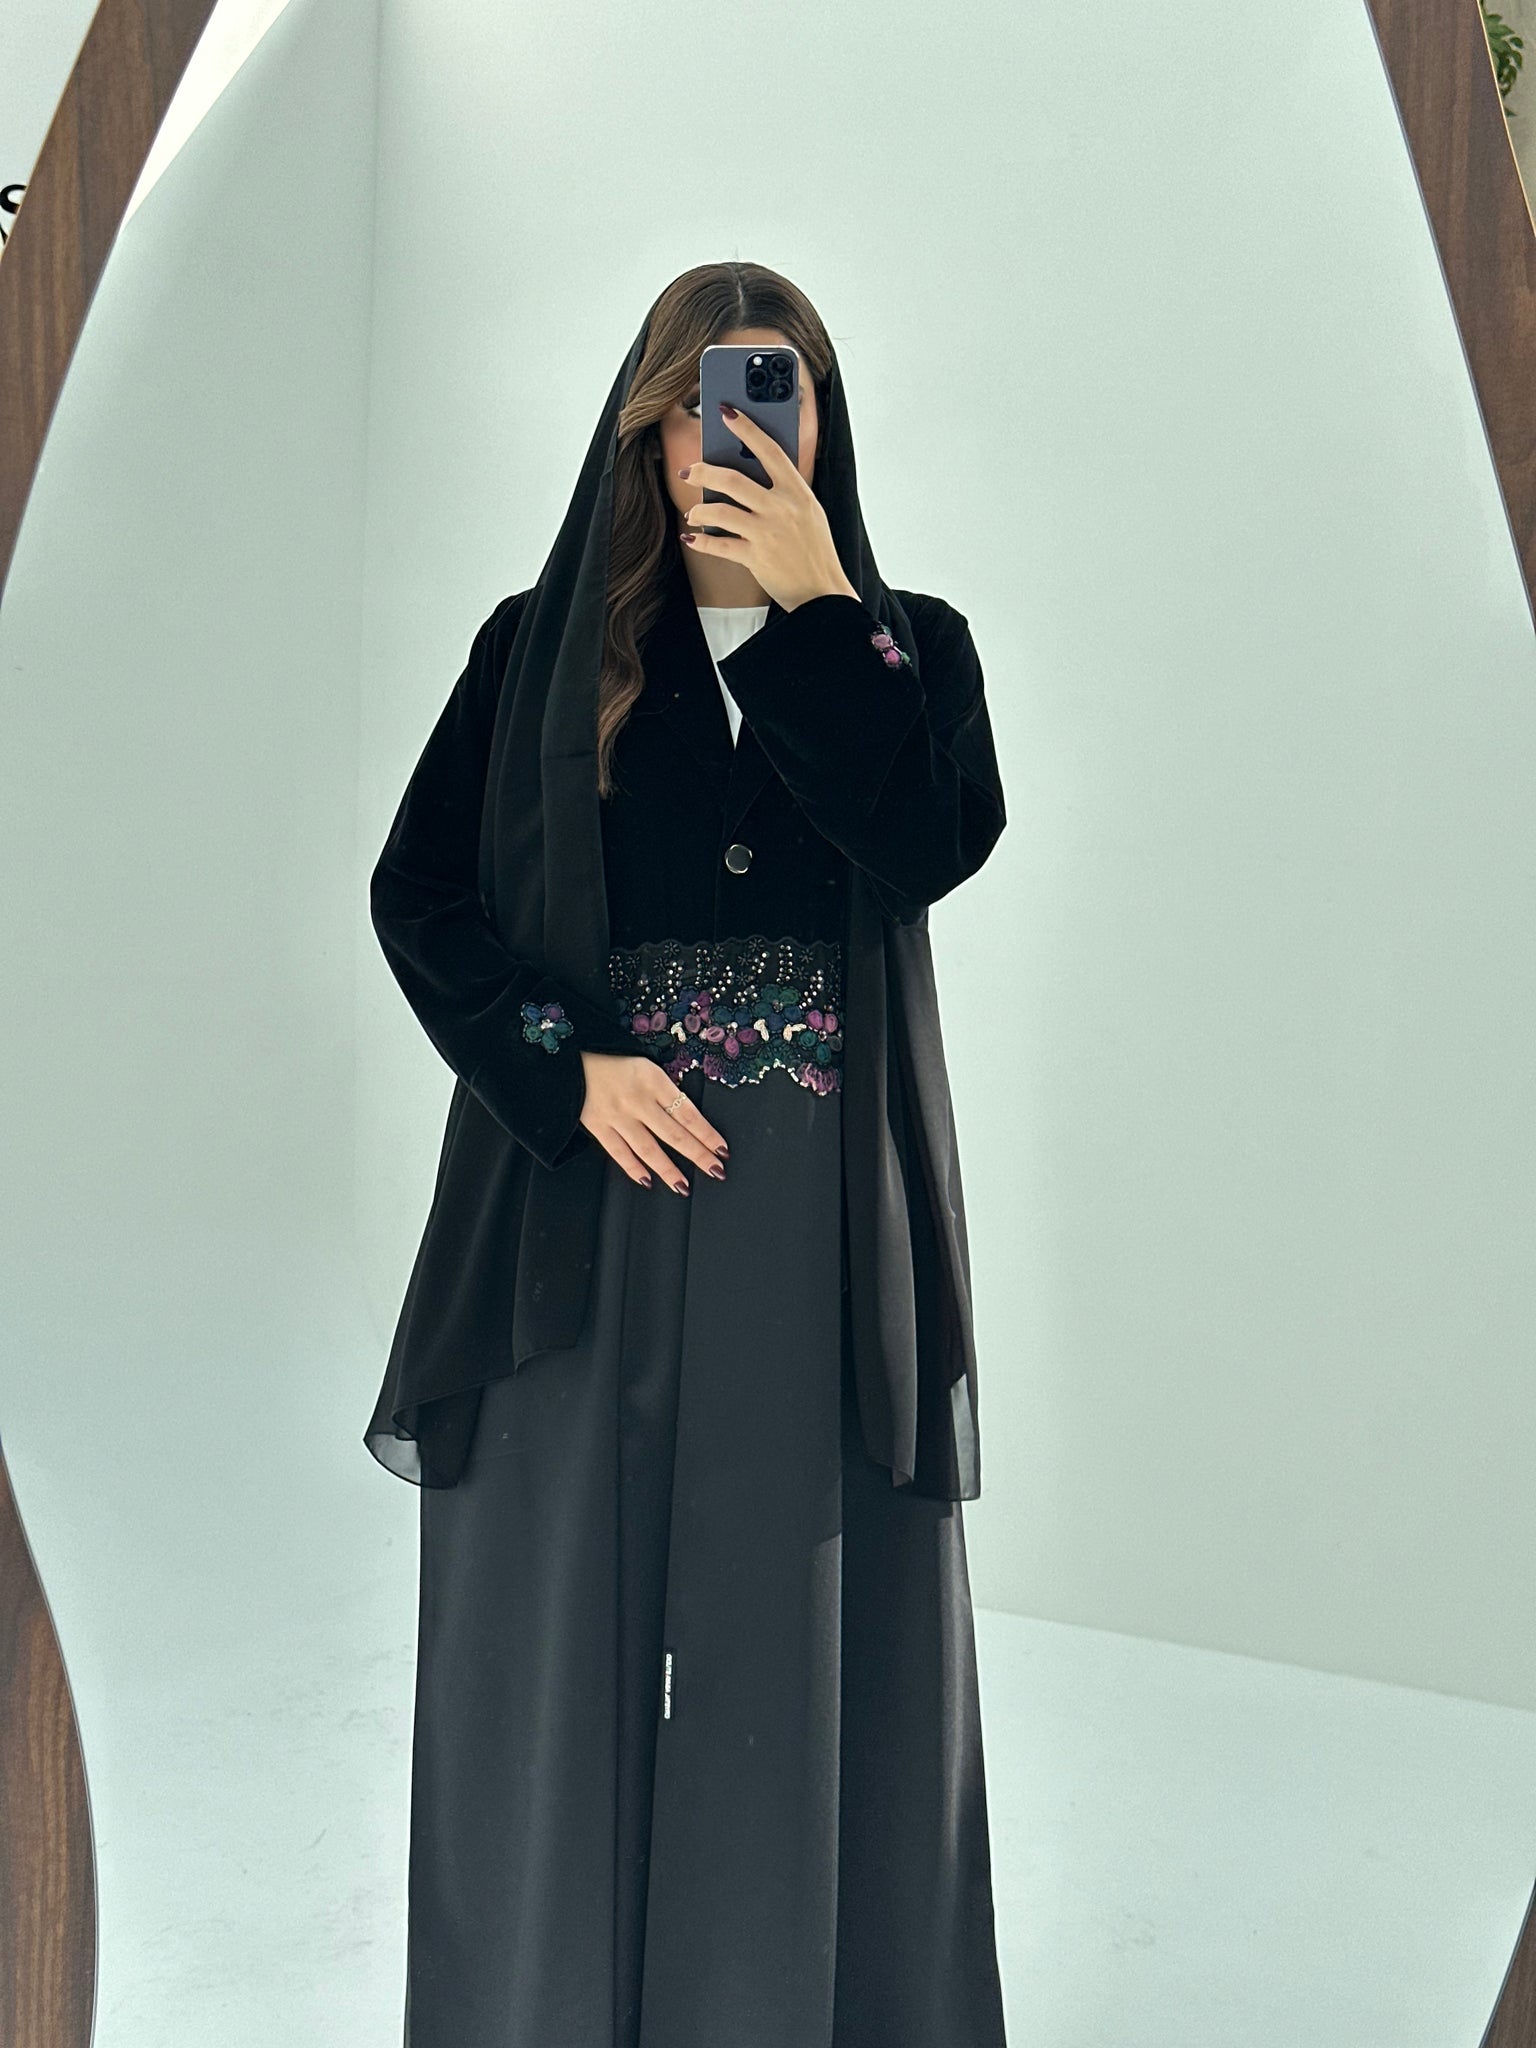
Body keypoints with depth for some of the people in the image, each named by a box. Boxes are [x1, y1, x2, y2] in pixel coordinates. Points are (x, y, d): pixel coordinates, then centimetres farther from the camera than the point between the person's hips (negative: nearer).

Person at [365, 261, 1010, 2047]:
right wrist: (565, 1068, -11)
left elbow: (937, 845, -12)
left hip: (823, 1223, 0)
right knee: (556, 1630, 6)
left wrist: (810, 601, -13)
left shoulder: (906, 645, 7)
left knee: (802, 1631, 7)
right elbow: (416, 890, 1)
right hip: (589, 1202, 0)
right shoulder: (543, 648, 7)